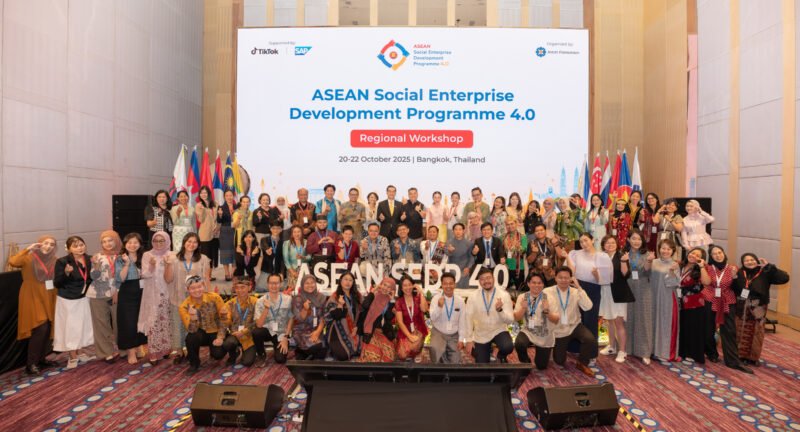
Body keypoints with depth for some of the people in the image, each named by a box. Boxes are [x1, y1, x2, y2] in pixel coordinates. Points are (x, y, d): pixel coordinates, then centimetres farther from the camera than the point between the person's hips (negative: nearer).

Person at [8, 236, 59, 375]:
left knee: (47, 329, 10)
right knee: (40, 329, -11)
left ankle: (42, 359, 24)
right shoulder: (29, 258, -7)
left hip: (49, 299, 5)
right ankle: (31, 364, 0)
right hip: (33, 298, -5)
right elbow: (12, 261, -28)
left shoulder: (54, 260, 5)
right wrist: (28, 249, -24)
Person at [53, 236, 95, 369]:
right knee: (70, 327, 3)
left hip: (83, 298, 5)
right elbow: (56, 284, -16)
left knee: (83, 325, 13)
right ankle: (72, 357, 15)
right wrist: (66, 273, -30)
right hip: (67, 300, -5)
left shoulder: (88, 260, -1)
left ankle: (80, 352, 28)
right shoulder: (62, 262, -16)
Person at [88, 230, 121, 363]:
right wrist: (96, 265, -23)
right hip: (98, 295, 0)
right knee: (102, 324, 3)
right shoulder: (98, 257, 0)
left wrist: (118, 291, -4)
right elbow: (94, 277, -6)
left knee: (118, 322, 4)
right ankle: (107, 352, 9)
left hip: (116, 294, 0)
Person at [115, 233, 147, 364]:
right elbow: (120, 279, -15)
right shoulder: (120, 260, -3)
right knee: (129, 323, -4)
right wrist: (127, 264, -22)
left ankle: (140, 346, 26)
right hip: (127, 295, -4)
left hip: (141, 293, 4)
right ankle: (131, 352, 6)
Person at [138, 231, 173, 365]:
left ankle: (165, 348, 23)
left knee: (167, 322, 8)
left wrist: (167, 265, -21)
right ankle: (153, 353, 2)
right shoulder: (147, 255, 1)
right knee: (153, 322, -4)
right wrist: (151, 265, -25)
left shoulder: (171, 256, 2)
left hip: (167, 294, 1)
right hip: (152, 295, -1)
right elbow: (144, 275, -7)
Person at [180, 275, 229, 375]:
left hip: (215, 332, 0)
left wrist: (220, 337, -14)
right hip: (200, 333, 0)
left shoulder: (214, 297, -16)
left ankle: (214, 347, 17)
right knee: (191, 337, -32)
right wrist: (193, 317, -40)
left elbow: (223, 318, -6)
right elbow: (192, 330, -21)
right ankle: (194, 364, -5)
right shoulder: (185, 306, -15)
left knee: (218, 354, -23)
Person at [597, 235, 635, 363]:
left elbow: (626, 274, -16)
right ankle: (612, 346, 27)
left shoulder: (621, 256, -7)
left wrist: (623, 261, -29)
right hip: (605, 292, 5)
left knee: (619, 321, -6)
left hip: (618, 293, -5)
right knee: (609, 321, 15)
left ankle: (622, 351, 1)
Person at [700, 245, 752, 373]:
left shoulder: (731, 268, 2)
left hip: (727, 303, 0)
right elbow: (706, 282, -17)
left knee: (729, 331, -4)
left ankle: (733, 361, -1)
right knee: (709, 330, 10)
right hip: (710, 302, 0)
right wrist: (702, 267, -17)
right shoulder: (707, 268, 1)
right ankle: (712, 354, 30)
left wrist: (734, 276, -9)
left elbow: (735, 287, 5)